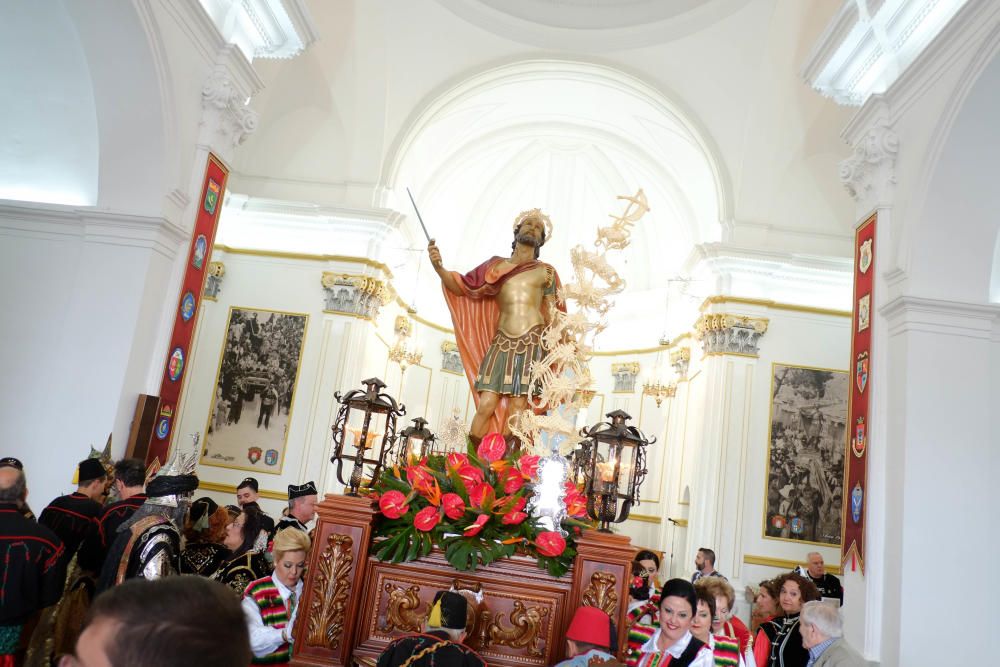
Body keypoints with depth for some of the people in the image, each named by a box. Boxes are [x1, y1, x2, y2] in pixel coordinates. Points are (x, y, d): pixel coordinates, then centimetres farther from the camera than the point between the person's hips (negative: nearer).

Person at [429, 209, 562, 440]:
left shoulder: (546, 272, 12)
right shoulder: (496, 265, 14)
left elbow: (551, 314, 11)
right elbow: (461, 288, 9)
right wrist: (439, 267, -8)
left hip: (532, 343, -1)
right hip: (501, 342, 1)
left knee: (516, 412, -3)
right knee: (486, 406, -6)